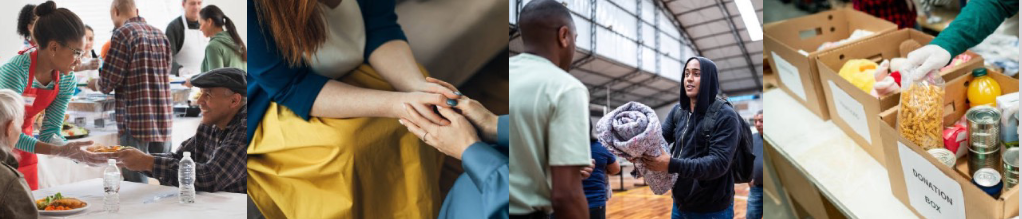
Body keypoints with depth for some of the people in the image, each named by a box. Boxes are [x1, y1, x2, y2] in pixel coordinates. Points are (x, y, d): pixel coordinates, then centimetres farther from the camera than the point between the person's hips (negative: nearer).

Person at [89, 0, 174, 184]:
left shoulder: (123, 33, -7)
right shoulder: (160, 34, 12)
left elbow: (108, 82, -9)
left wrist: (95, 84, 14)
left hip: (136, 120, -6)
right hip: (163, 119, 6)